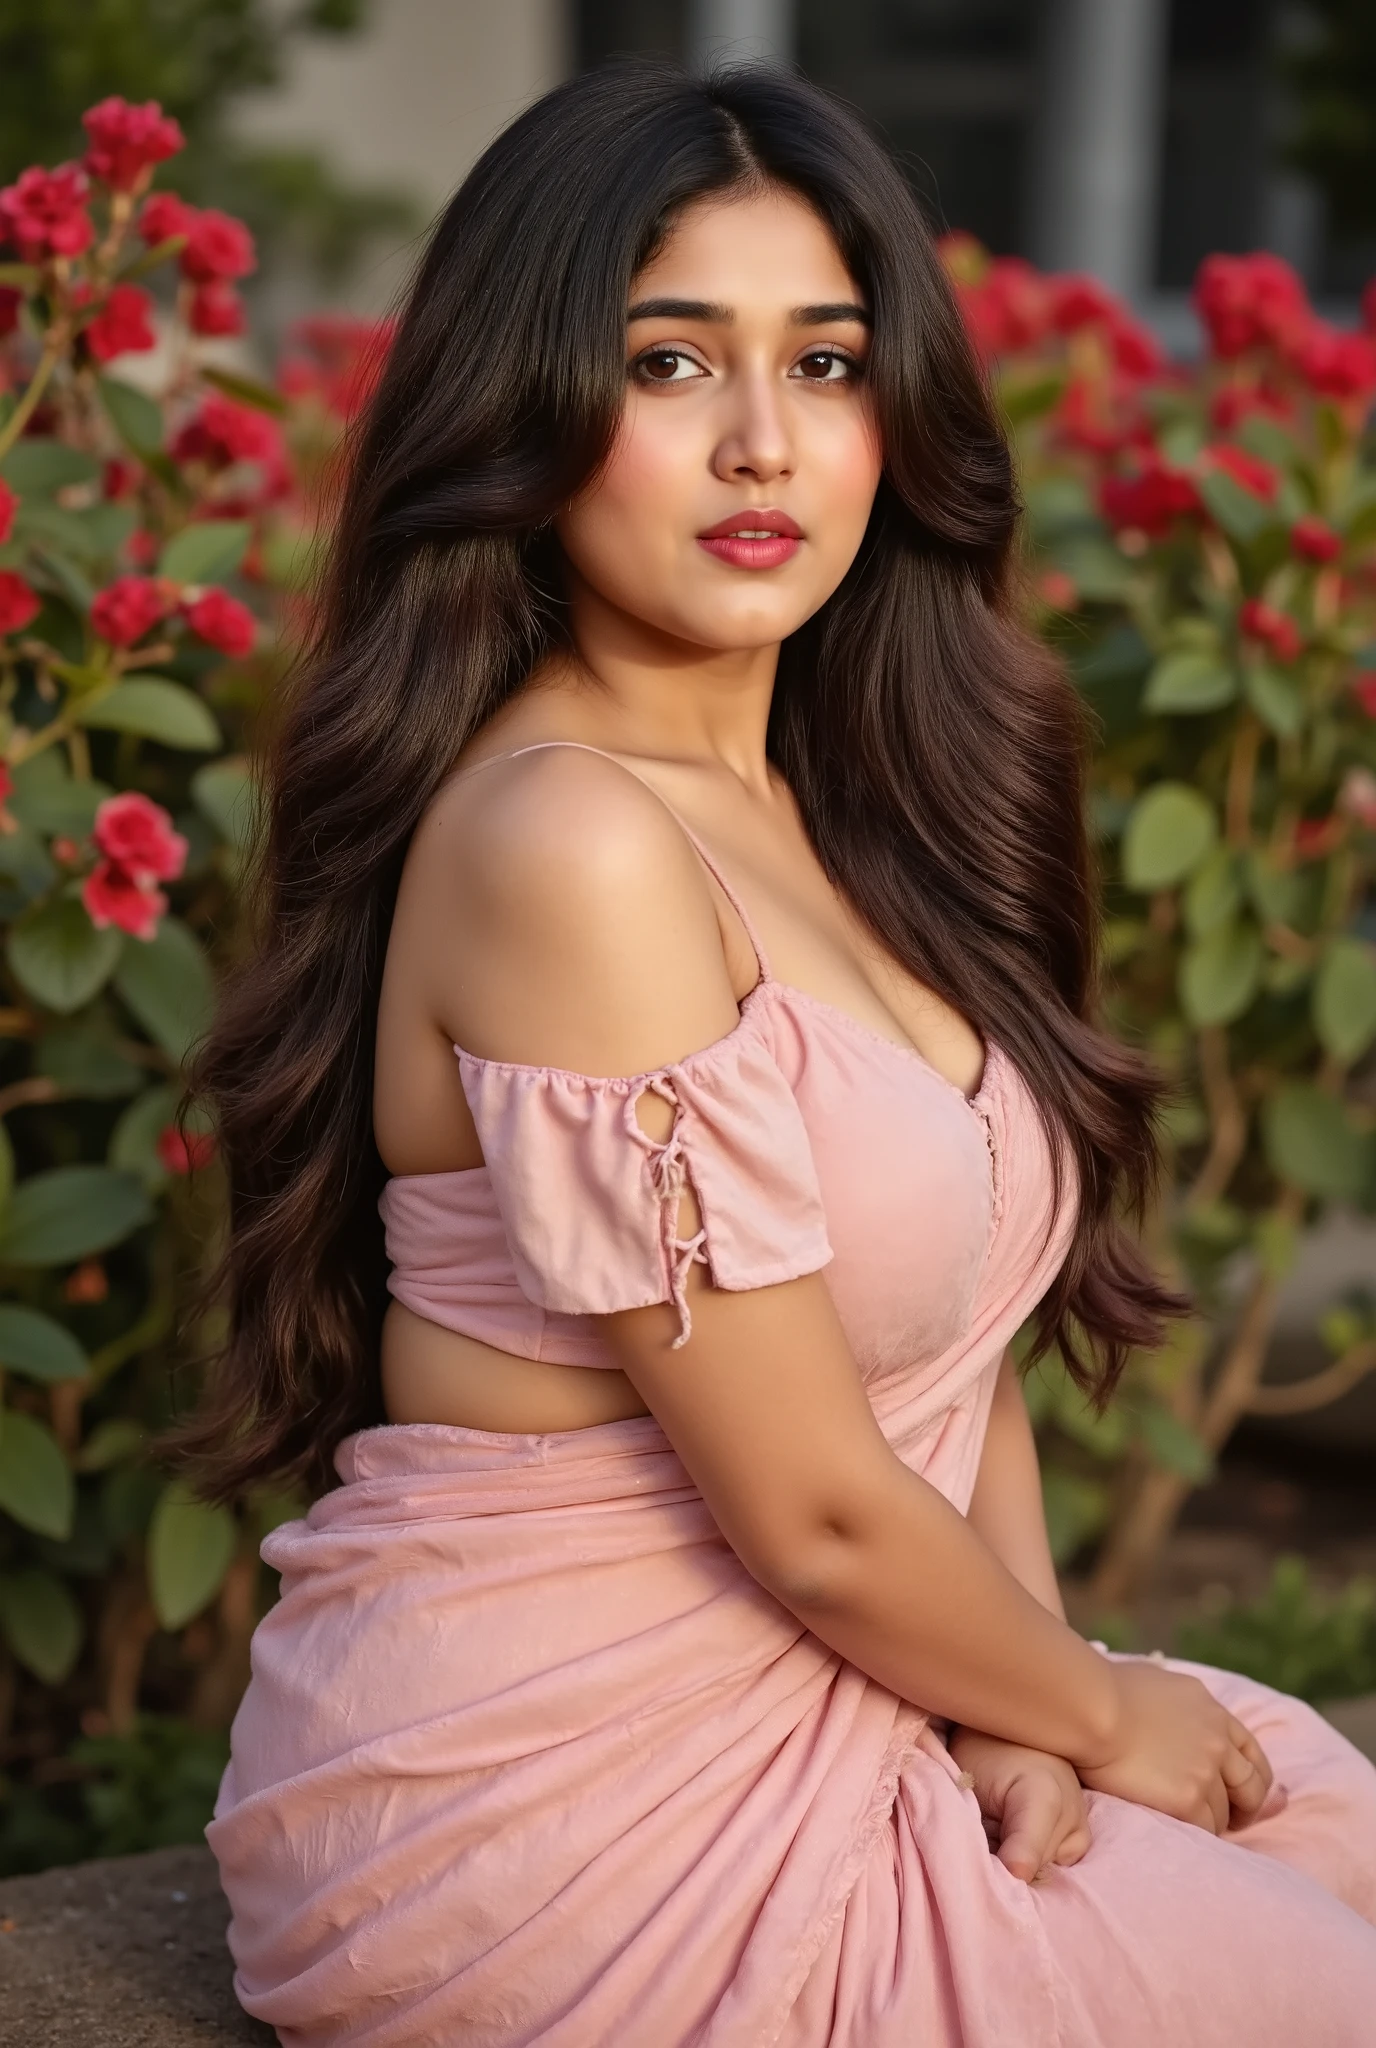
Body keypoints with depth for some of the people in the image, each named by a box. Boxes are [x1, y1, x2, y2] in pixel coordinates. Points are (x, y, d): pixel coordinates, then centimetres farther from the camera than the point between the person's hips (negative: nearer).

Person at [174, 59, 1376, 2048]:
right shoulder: (563, 841, -23)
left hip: (819, 1707, 8)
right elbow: (815, 1507, -21)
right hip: (556, 1793, -8)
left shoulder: (828, 807, 7)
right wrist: (1092, 1709, -4)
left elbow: (960, 1336, 8)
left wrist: (1020, 1703, -7)